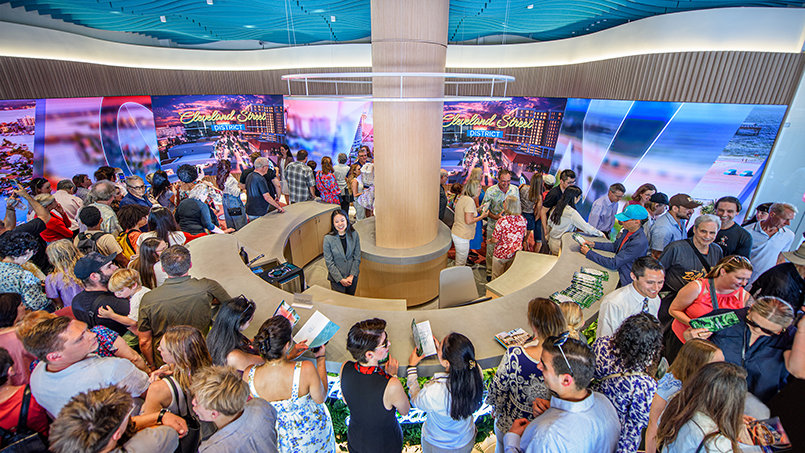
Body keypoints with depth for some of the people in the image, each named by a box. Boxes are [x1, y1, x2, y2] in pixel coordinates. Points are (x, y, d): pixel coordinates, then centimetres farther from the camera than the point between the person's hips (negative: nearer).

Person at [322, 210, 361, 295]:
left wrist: (351, 275, -9)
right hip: (336, 278, -2)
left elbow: (357, 257, -3)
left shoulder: (354, 234, -8)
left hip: (353, 276, 2)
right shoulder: (328, 238, -15)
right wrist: (341, 279, -14)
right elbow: (329, 263, -12)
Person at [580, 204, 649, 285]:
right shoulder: (627, 230, -3)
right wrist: (594, 244, 3)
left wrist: (588, 253, -22)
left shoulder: (640, 243, -28)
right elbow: (615, 246, 15)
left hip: (625, 283, -8)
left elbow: (614, 264, -28)